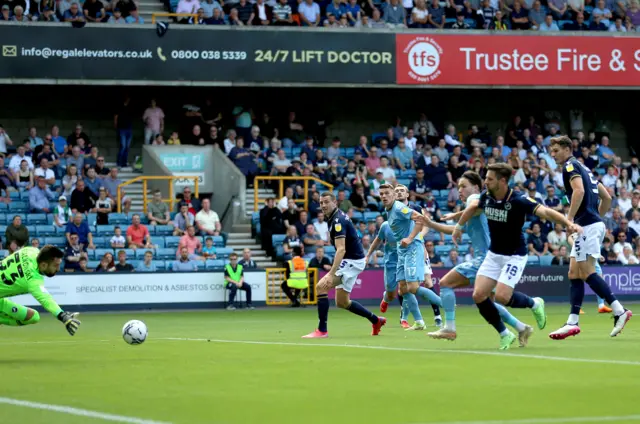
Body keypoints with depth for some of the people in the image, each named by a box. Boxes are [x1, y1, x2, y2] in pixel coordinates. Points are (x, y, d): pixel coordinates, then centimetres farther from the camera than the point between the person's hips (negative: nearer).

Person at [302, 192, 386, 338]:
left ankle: (322, 330, -17)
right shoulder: (338, 217, 10)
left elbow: (341, 250, -31)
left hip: (352, 260, -10)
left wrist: (331, 274, -38)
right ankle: (376, 320, 27)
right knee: (342, 302, 15)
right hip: (351, 260, 10)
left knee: (321, 286, -19)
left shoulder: (338, 220, -21)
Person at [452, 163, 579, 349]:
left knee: (501, 296, -21)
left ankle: (534, 304, 11)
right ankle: (505, 334, 10)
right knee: (479, 295, -7)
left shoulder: (518, 200, -24)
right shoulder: (486, 197, -5)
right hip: (494, 254, 6)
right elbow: (473, 207, 19)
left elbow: (544, 211, -35)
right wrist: (459, 226, 29)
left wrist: (569, 224, -50)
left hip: (515, 256, -6)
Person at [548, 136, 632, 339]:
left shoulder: (571, 166, -5)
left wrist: (569, 219, -22)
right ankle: (573, 322, 5)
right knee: (574, 274, 8)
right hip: (595, 223, 10)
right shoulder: (583, 168, 23)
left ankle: (619, 311, -13)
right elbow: (607, 197, 24)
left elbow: (579, 190, -23)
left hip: (587, 224, -10)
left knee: (587, 273, -10)